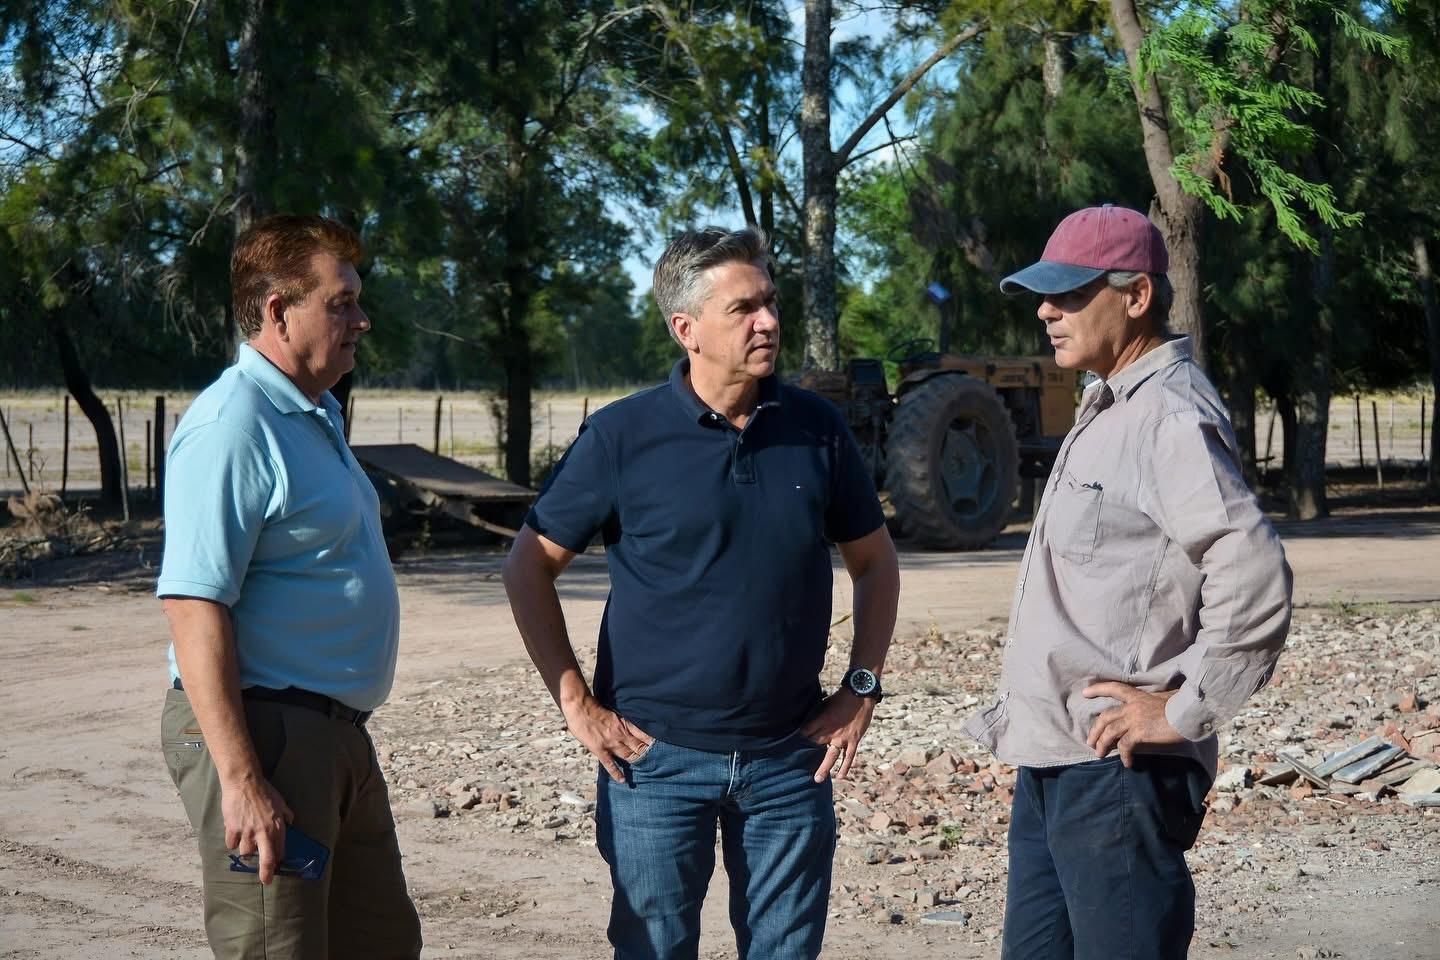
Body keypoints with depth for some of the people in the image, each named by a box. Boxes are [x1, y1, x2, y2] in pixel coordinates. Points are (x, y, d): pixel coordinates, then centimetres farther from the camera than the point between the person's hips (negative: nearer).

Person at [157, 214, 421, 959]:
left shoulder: (314, 415, 15)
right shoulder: (232, 424, -18)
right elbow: (193, 609, -24)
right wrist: (239, 779, -28)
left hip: (335, 731, 10)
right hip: (262, 730, -10)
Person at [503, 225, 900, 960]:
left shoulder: (816, 429, 1)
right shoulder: (623, 435, -7)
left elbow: (874, 562, 13)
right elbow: (529, 567, -1)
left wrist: (862, 687, 4)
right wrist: (576, 704, -5)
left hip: (789, 755, 3)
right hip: (657, 757, -2)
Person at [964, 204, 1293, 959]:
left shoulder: (1170, 416, -16)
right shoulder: (1107, 410, 16)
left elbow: (1255, 578, -27)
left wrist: (1185, 712, -20)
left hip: (1116, 773, -10)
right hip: (1052, 764, 10)